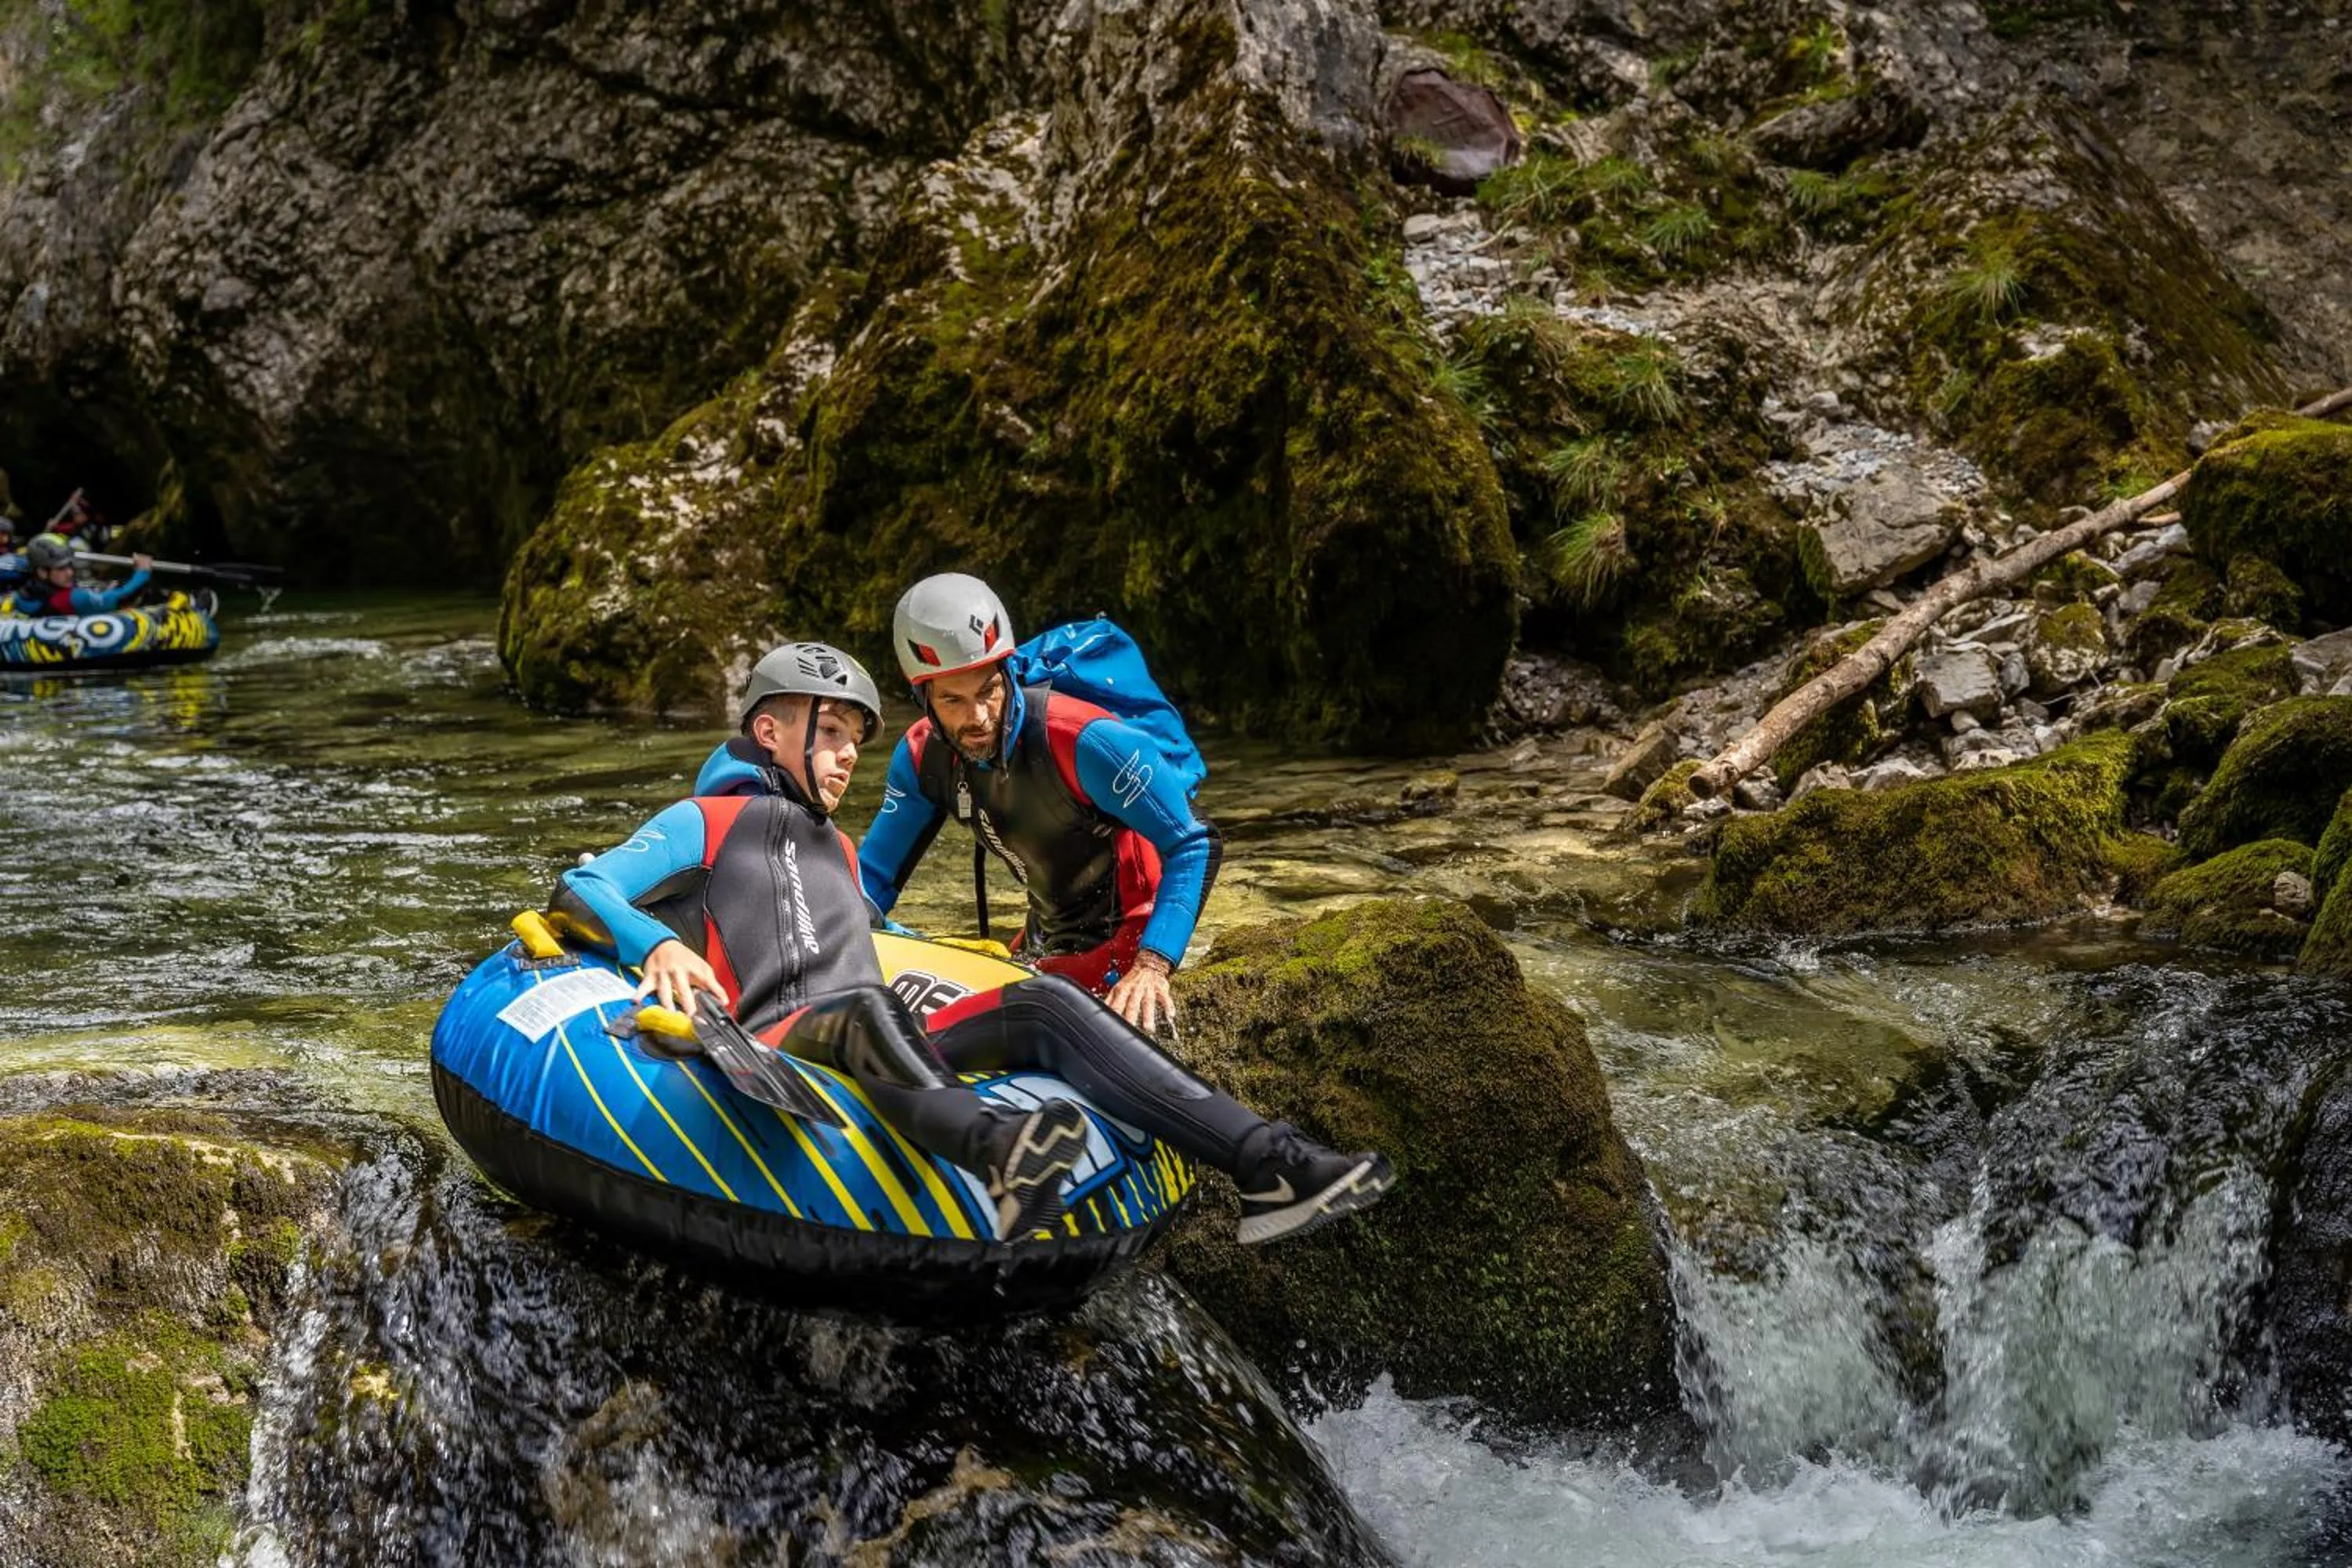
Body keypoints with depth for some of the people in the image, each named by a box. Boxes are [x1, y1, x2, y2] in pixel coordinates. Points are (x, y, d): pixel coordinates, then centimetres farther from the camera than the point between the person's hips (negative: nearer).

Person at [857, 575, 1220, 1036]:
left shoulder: (1082, 741, -29)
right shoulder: (922, 756, -10)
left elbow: (1196, 844, -28)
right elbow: (874, 874, 0)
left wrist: (1151, 966, -38)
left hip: (1127, 937, -6)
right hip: (1046, 946, 6)